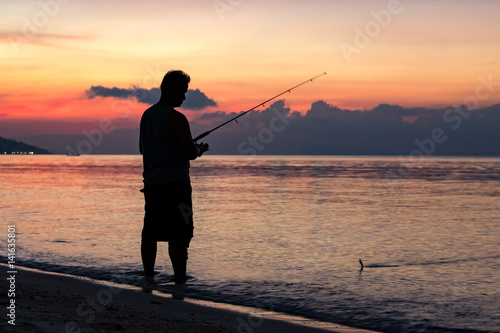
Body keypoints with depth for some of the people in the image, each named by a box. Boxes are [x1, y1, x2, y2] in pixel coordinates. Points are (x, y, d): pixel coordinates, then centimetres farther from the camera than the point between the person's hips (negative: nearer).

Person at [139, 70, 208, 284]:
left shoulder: (147, 115, 12)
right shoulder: (176, 118, -13)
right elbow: (190, 153, -16)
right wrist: (200, 149, 6)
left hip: (151, 182, 8)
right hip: (175, 182, -8)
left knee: (150, 233, 12)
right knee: (179, 235, -5)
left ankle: (148, 277, 19)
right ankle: (180, 281, -5)